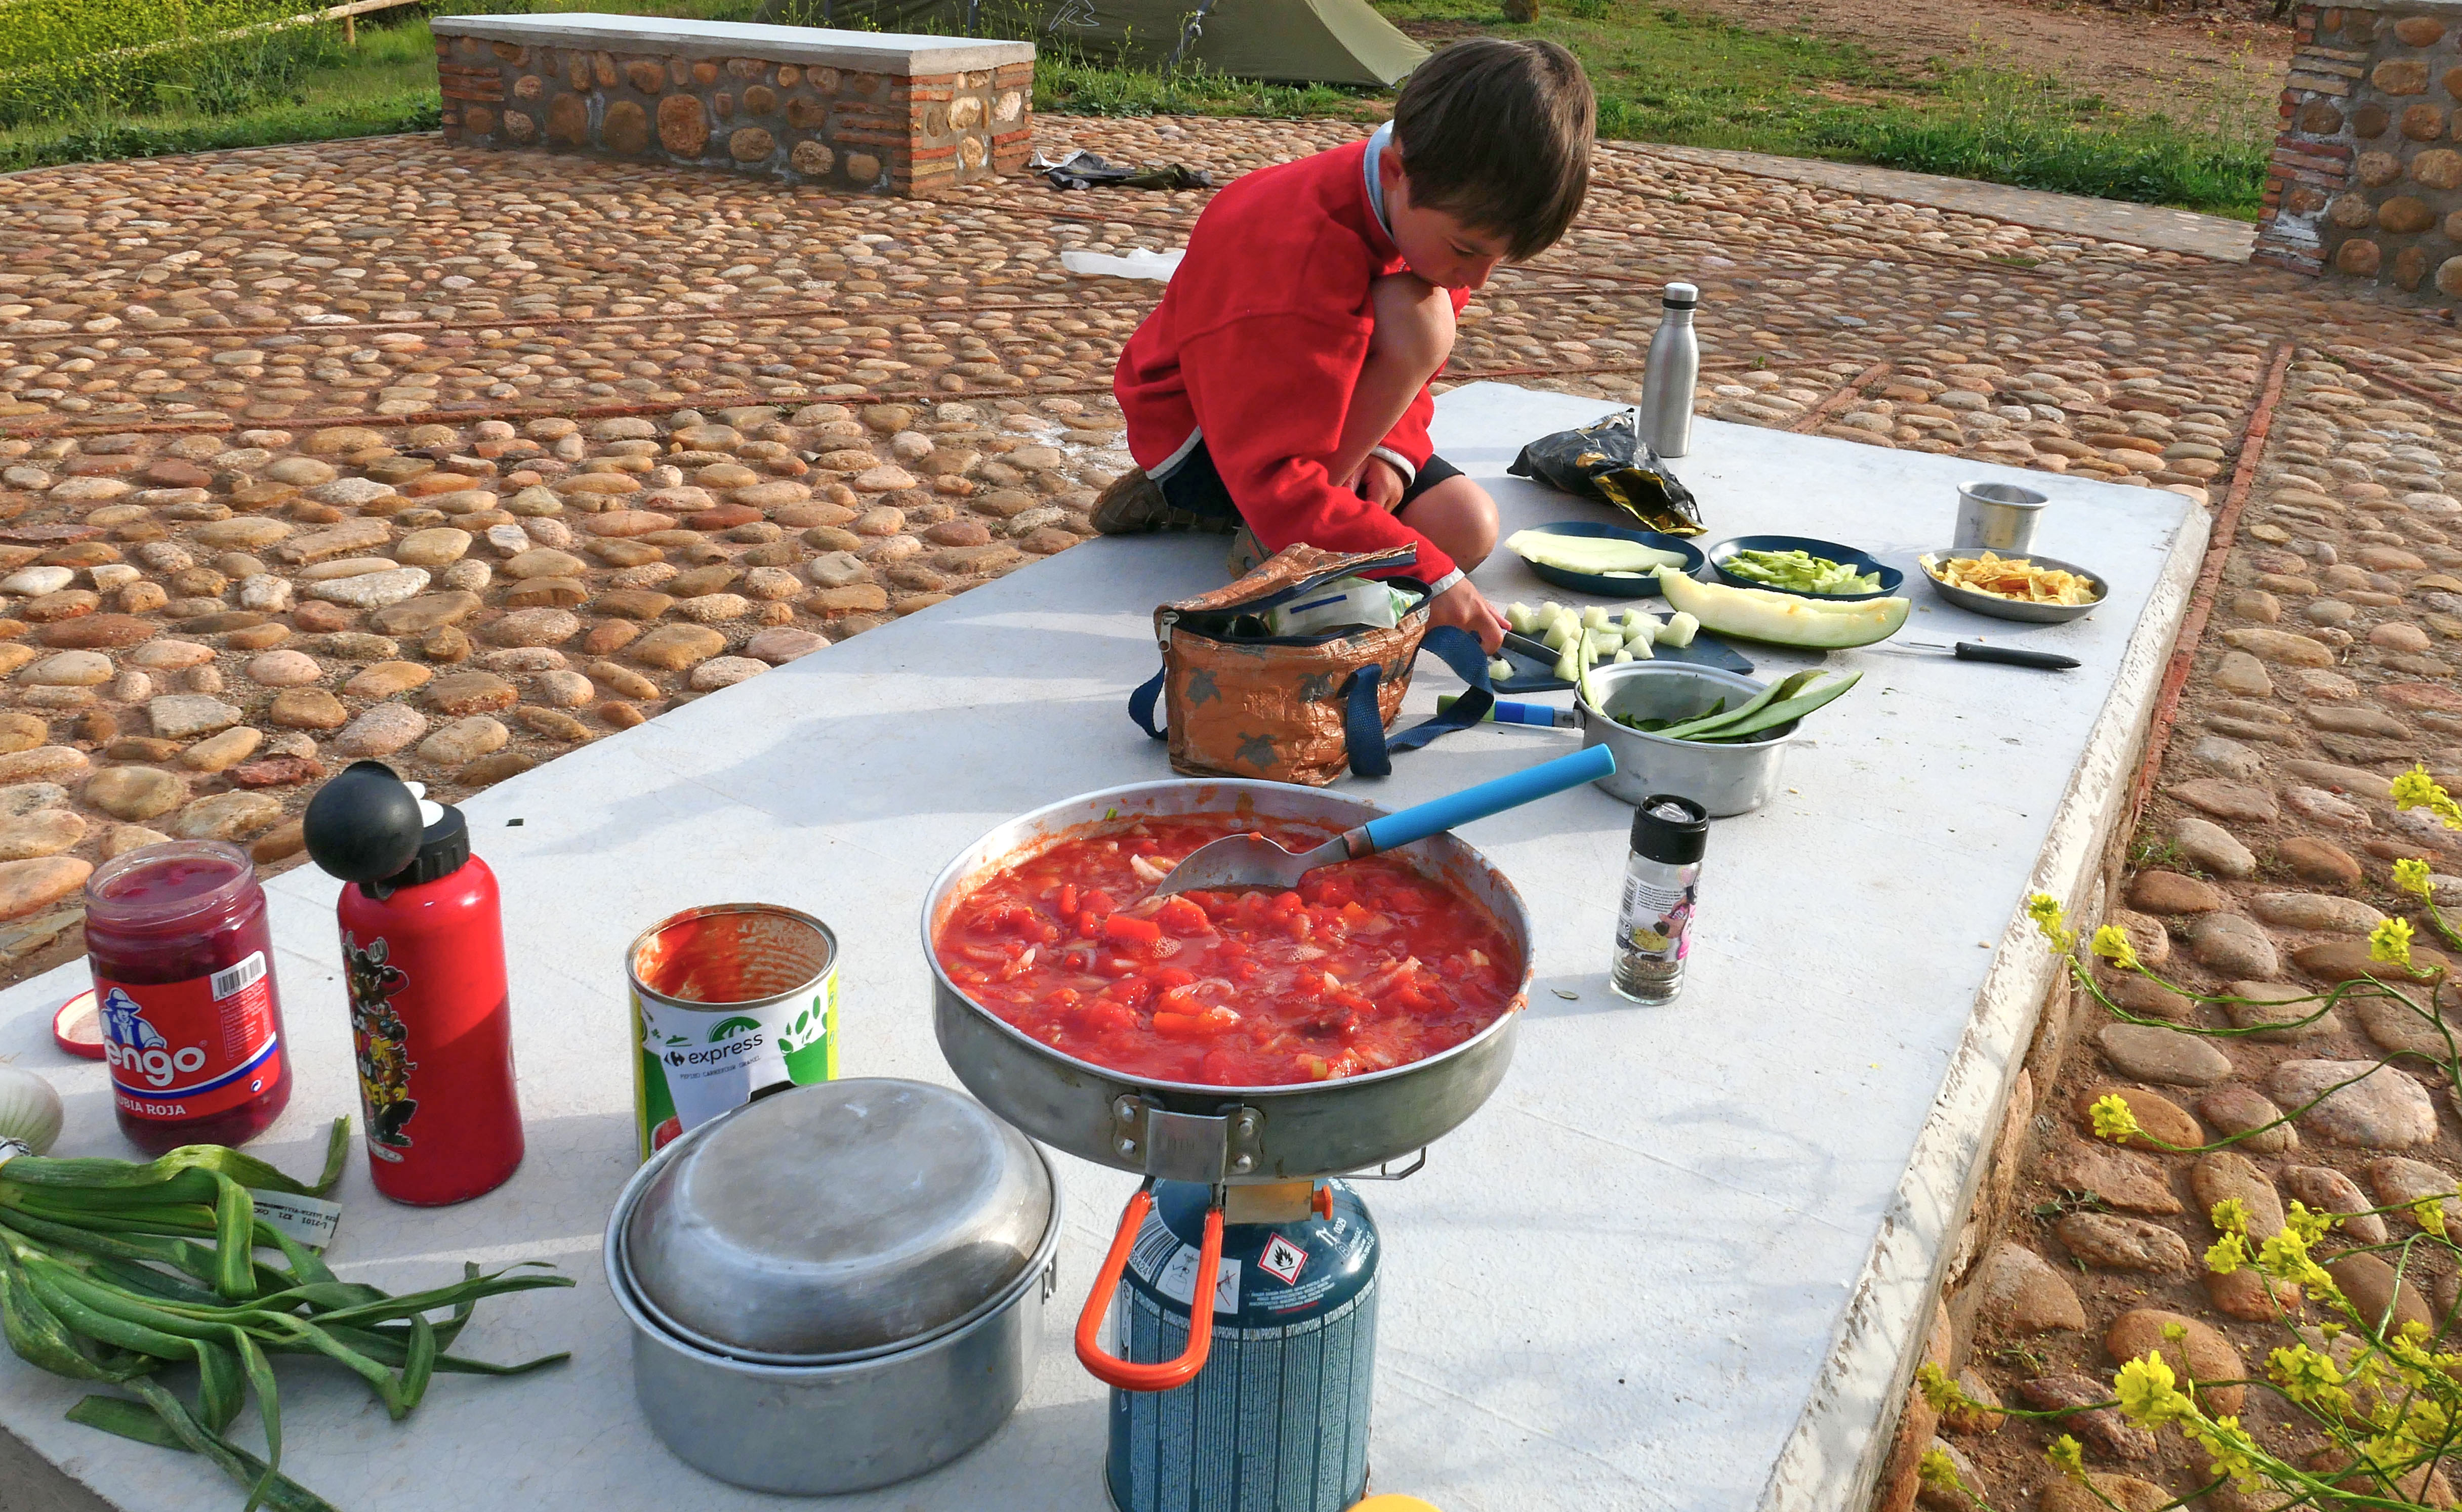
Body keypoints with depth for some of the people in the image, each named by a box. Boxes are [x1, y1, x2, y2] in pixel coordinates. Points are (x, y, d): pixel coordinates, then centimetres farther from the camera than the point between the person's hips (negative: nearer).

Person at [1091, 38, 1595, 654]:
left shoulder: (1433, 213, -10)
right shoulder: (1299, 254, -36)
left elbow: (1412, 373, 6)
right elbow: (1277, 480, -38)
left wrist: (1394, 452, -16)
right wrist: (1430, 577, -38)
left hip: (1309, 416, 9)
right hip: (1199, 430, -9)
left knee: (1469, 531, -9)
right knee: (1417, 320, -30)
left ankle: (1216, 507, 4)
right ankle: (1274, 547, -17)